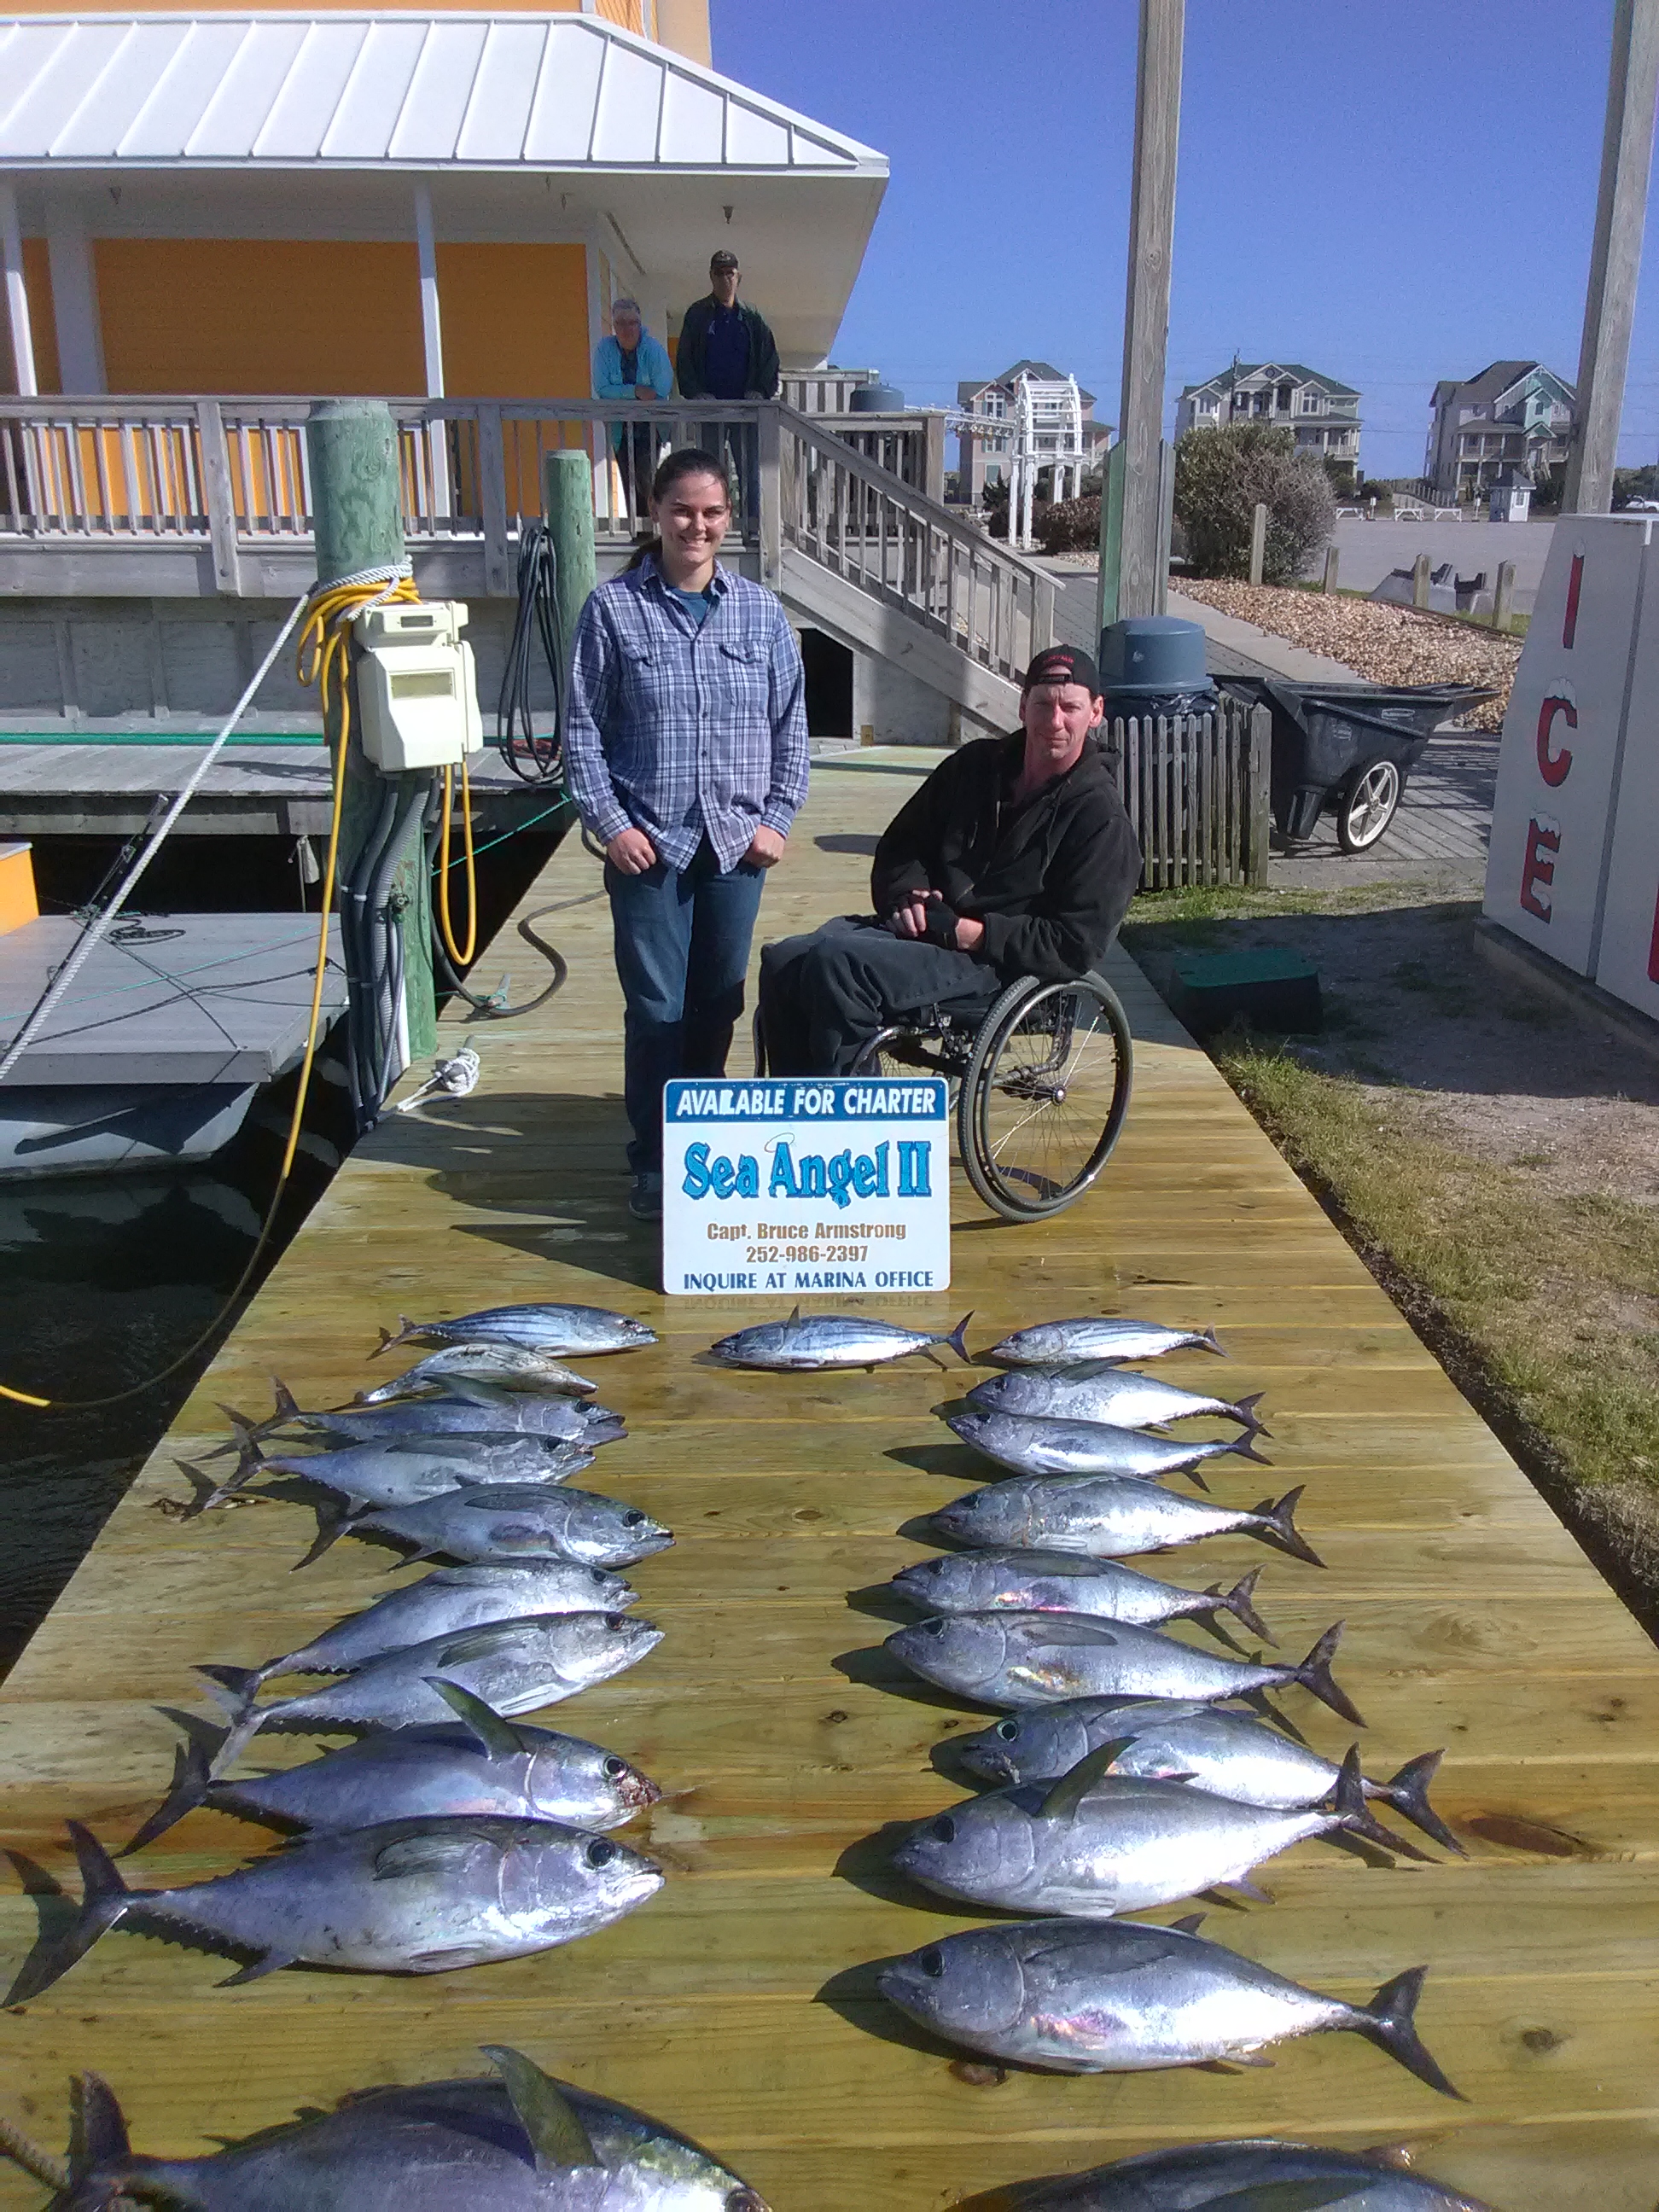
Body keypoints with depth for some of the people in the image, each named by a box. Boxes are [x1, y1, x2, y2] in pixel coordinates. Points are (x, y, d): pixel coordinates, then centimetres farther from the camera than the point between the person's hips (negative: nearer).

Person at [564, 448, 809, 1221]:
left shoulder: (760, 611, 5)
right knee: (656, 1011, 0)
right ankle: (654, 1160, 14)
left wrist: (777, 818, 1)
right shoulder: (613, 608, -2)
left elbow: (790, 724, 9)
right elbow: (583, 729, 0)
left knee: (718, 1005, 11)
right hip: (648, 846, -2)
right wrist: (610, 823, -8)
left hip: (736, 844, 3)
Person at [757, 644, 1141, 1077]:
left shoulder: (1100, 817, -3)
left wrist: (969, 932, -16)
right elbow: (899, 846, 25)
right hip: (920, 928, 7)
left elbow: (1075, 946, -10)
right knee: (783, 962, -18)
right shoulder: (976, 764, 16)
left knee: (837, 965, -30)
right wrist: (908, 895, 1)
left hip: (992, 965, -7)